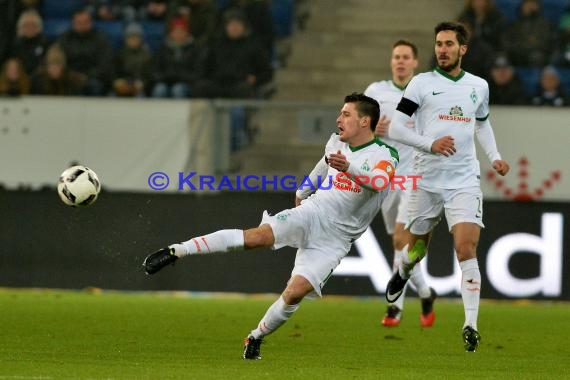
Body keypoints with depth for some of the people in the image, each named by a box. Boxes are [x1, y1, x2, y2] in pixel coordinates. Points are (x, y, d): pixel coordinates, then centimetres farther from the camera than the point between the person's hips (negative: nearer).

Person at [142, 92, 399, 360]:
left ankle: (257, 337, 6)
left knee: (295, 292, -19)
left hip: (334, 240, -3)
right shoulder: (336, 142, 9)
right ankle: (175, 252, -26)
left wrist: (349, 168, -51)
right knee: (258, 236, -25)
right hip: (312, 213, 3)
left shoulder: (385, 155, -10)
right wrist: (303, 191, 44)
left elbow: (380, 182, -34)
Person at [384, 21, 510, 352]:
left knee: (467, 248, -15)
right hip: (426, 180, -1)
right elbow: (395, 128, -5)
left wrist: (495, 156, 10)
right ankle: (403, 274, 52)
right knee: (417, 247, 15)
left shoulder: (479, 86, 8)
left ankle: (471, 325, -16)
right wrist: (430, 144, -19)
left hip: (464, 181, 1)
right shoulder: (422, 83, -2)